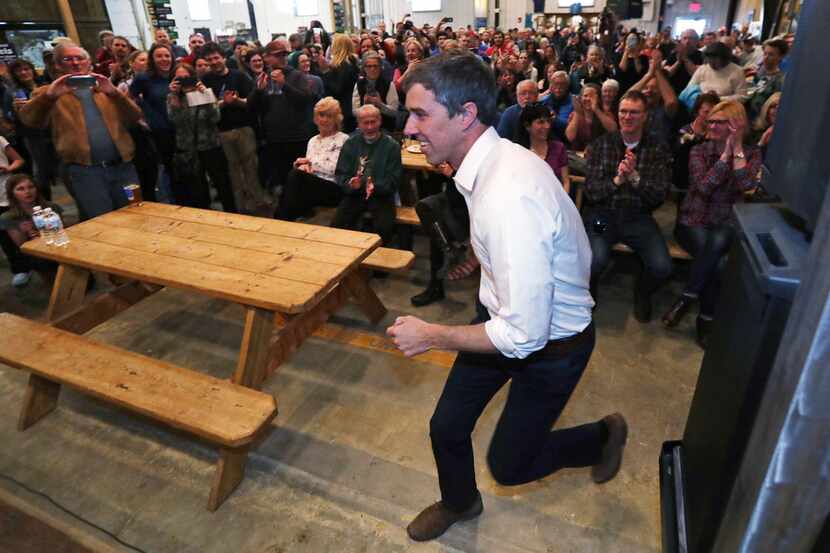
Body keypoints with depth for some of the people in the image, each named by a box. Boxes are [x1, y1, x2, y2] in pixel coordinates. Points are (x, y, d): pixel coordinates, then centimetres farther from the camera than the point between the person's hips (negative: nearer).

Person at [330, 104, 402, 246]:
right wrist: (350, 184, -17)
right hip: (354, 193, 2)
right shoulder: (350, 143, 8)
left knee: (385, 227, -29)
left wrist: (376, 186, -25)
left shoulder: (392, 146, 0)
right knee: (336, 224, -21)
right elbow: (340, 174, 6)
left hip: (381, 195, -2)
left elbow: (393, 180, -5)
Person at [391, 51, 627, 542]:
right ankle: (459, 502, 51)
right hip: (504, 313, 7)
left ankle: (601, 437, 41)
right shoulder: (492, 159, -9)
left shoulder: (509, 198, -37)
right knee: (447, 428, 18)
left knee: (508, 464, 14)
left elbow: (524, 335, -33)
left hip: (549, 344, -7)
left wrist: (430, 336, -22)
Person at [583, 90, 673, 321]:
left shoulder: (658, 149, 5)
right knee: (595, 261, -30)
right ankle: (589, 292, 6)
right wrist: (616, 180, -22)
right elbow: (591, 191, -4)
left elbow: (658, 196, -4)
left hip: (638, 218, 1)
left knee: (662, 267, -20)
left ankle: (642, 293, 16)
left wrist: (634, 176, -20)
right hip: (602, 214, -1)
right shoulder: (601, 144, 4)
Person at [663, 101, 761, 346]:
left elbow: (745, 185, -17)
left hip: (726, 226, 0)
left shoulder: (752, 153, 4)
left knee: (717, 241, -36)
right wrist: (726, 152, -15)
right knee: (715, 260, -30)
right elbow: (704, 186, -14)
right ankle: (706, 318, -16)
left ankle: (686, 299, -26)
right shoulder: (699, 150, 3)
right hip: (693, 222, 0)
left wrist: (737, 148, -13)